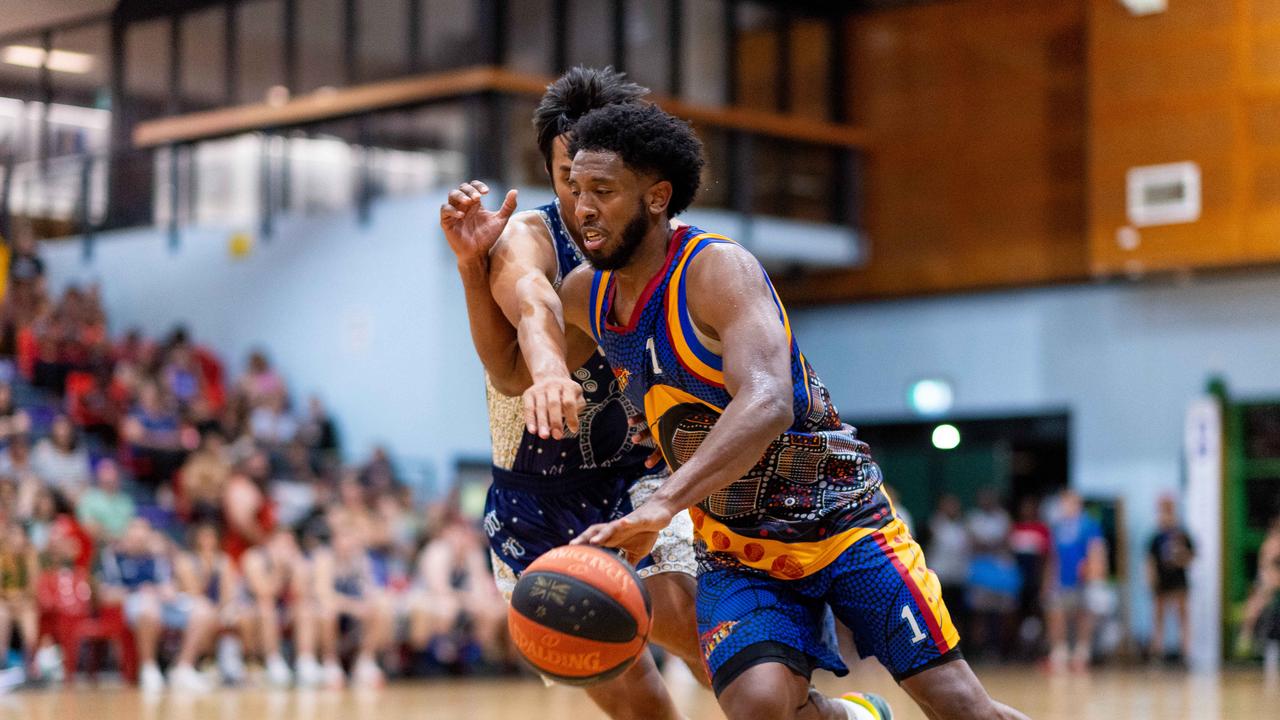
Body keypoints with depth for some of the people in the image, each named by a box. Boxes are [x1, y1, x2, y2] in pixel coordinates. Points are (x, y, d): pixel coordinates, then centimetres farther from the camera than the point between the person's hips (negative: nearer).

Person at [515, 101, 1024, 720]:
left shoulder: (715, 268, -23)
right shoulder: (586, 295, -2)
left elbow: (768, 402, -39)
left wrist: (662, 505, -51)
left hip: (843, 521, -4)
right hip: (737, 550, 5)